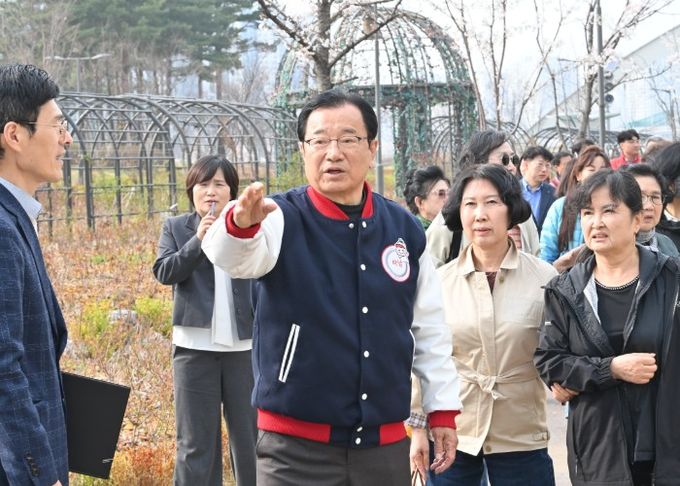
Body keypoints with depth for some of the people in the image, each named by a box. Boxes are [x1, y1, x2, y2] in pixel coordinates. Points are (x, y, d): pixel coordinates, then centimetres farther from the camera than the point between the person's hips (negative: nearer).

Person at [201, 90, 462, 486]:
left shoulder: (405, 229, 3)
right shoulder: (285, 219, -7)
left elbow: (429, 328, 11)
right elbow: (233, 256, -30)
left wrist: (443, 408, 11)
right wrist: (240, 223, -51)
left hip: (385, 443, 4)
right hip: (297, 446, -3)